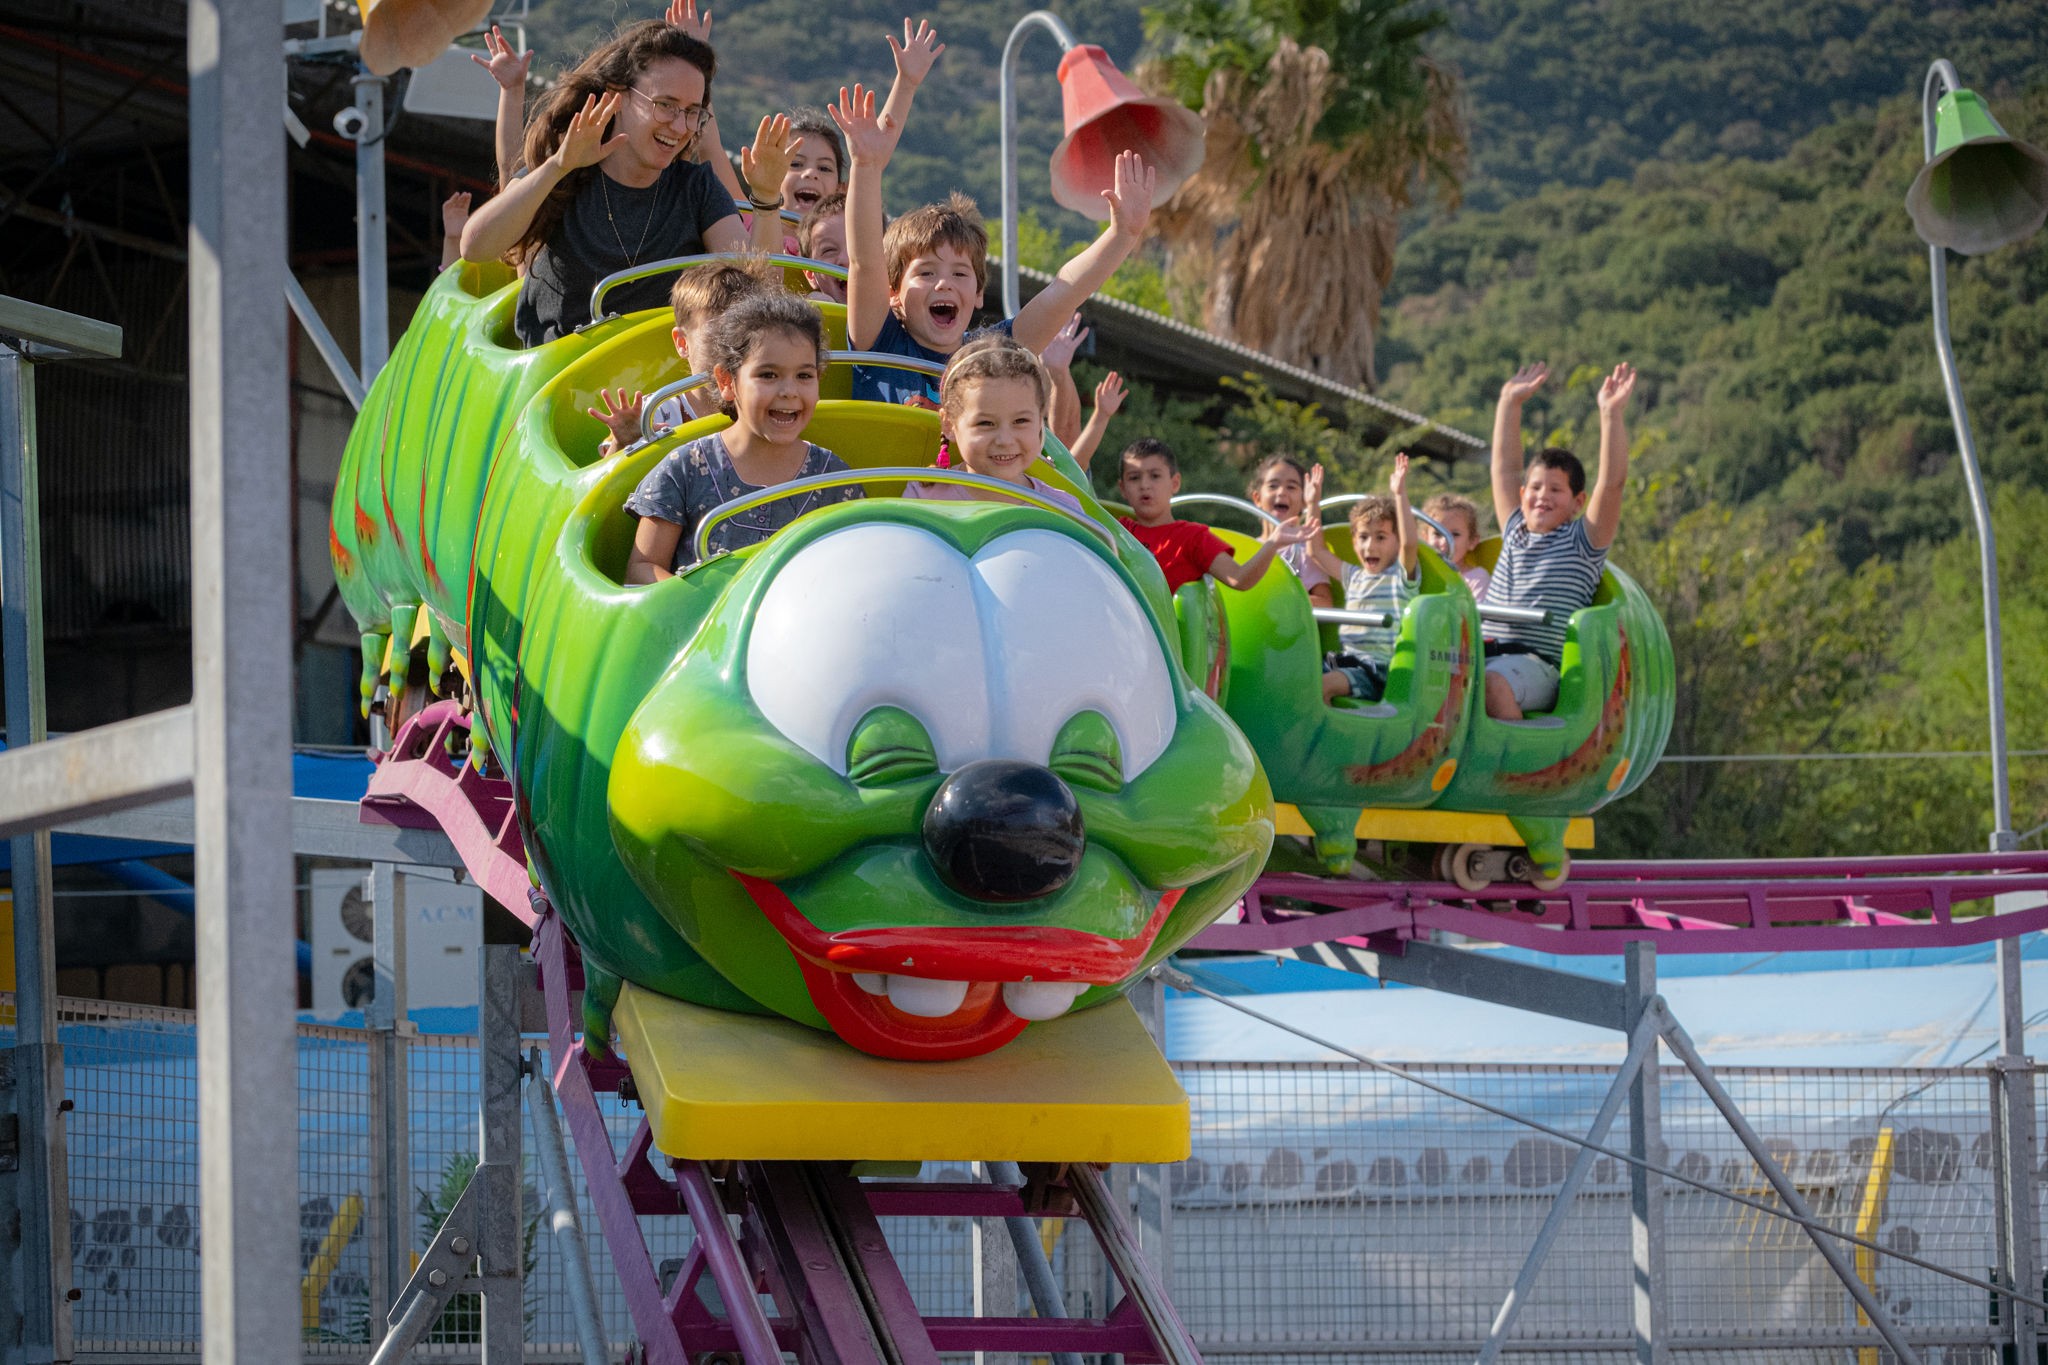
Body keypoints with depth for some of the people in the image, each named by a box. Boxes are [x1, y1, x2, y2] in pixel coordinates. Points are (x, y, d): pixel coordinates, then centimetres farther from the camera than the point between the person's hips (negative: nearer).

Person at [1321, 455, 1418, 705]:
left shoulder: (1400, 576, 2)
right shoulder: (1354, 576, 21)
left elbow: (1409, 542, -17)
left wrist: (1400, 494, -21)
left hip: (1379, 668, -7)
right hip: (1345, 660, 7)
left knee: (1323, 684, -31)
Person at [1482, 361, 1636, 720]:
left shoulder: (1584, 543, 10)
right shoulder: (1515, 533, 25)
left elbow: (1612, 482, -1)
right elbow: (1505, 467, 31)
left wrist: (1611, 414, -8)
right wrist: (1510, 401, 31)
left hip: (1537, 664, -5)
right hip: (1482, 654, 5)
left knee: (1493, 682, -38)